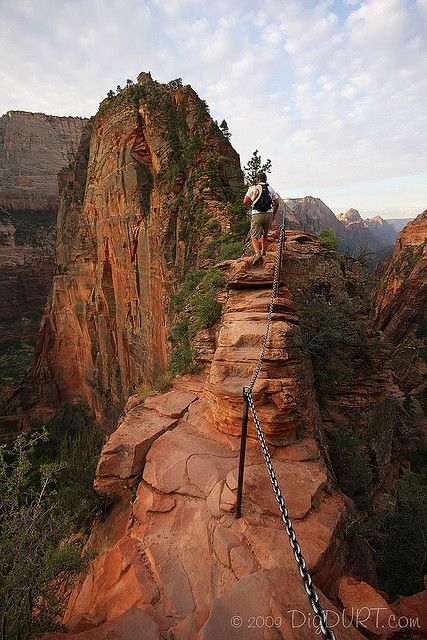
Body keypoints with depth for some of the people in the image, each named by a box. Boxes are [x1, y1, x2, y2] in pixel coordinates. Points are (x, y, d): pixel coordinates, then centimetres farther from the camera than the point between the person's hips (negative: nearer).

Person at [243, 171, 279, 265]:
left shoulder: (252, 188, 3)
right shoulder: (270, 189, 12)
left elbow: (245, 202, -6)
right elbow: (277, 203, 10)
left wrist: (249, 206, 16)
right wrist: (273, 215, 23)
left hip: (257, 215, -3)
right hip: (268, 214, 3)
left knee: (254, 237, -3)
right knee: (265, 234, 26)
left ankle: (257, 254, -25)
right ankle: (264, 250, 39)